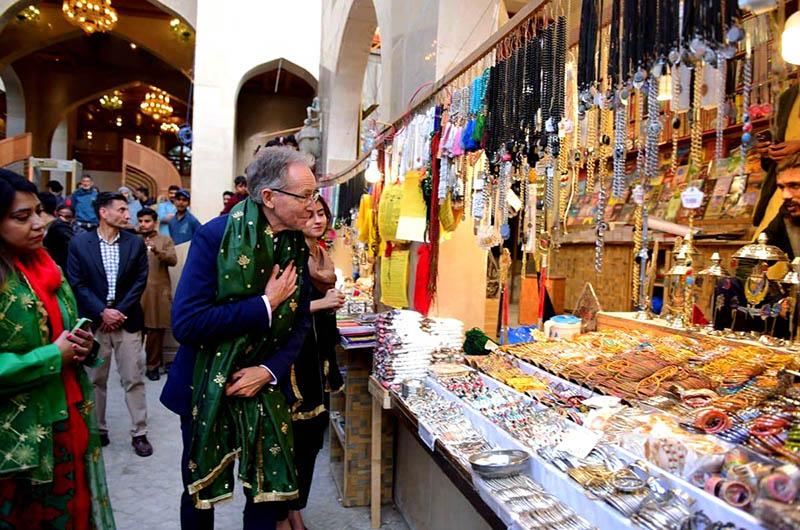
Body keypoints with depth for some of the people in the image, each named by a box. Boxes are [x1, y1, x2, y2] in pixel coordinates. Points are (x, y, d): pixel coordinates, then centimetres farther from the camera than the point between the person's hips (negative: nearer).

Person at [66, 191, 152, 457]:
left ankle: (139, 433, 12)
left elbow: (140, 281, 0)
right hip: (94, 321, 0)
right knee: (95, 380, 11)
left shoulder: (136, 243, 3)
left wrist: (119, 311, -8)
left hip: (127, 320, 0)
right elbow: (77, 283, -3)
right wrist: (102, 312, -11)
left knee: (134, 379, 2)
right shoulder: (79, 243, 0)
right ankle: (97, 430, 26)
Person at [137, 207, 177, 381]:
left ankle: (153, 366, 15)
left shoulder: (165, 240, 8)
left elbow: (173, 260, -8)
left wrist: (157, 251, -23)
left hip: (158, 293, -1)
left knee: (156, 330, 3)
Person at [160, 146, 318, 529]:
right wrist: (265, 305, -25)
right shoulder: (215, 237, -19)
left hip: (267, 388, 4)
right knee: (199, 492, 18)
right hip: (208, 388, -3)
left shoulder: (297, 246, -3)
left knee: (267, 490, 14)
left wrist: (270, 370, -13)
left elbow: (300, 321, 2)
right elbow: (186, 323, -26)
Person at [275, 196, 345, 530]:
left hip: (318, 356, 8)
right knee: (290, 438, 2)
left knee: (311, 438, 14)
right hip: (292, 357, -8)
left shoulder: (323, 257, 12)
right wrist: (321, 303, -19)